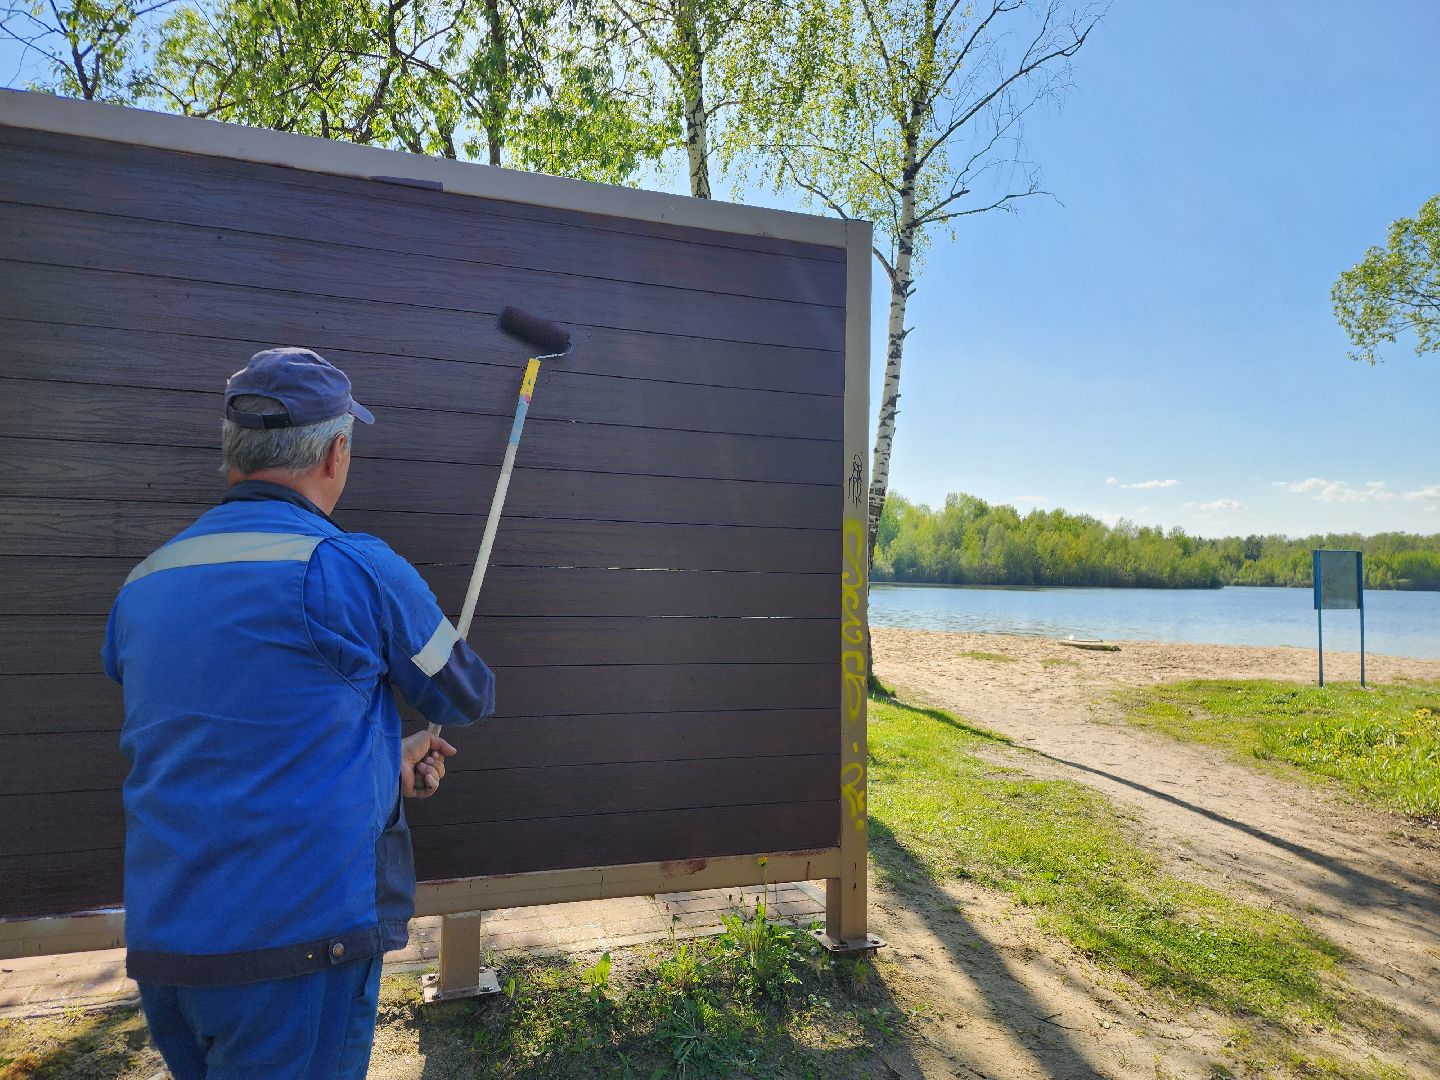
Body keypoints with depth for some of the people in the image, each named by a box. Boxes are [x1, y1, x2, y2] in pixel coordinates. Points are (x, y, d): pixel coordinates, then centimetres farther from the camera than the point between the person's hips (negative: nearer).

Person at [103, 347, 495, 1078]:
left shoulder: (141, 587, 6)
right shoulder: (352, 569, -16)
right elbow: (466, 698, 0)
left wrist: (386, 761, 15)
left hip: (157, 943, 7)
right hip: (298, 941, -7)